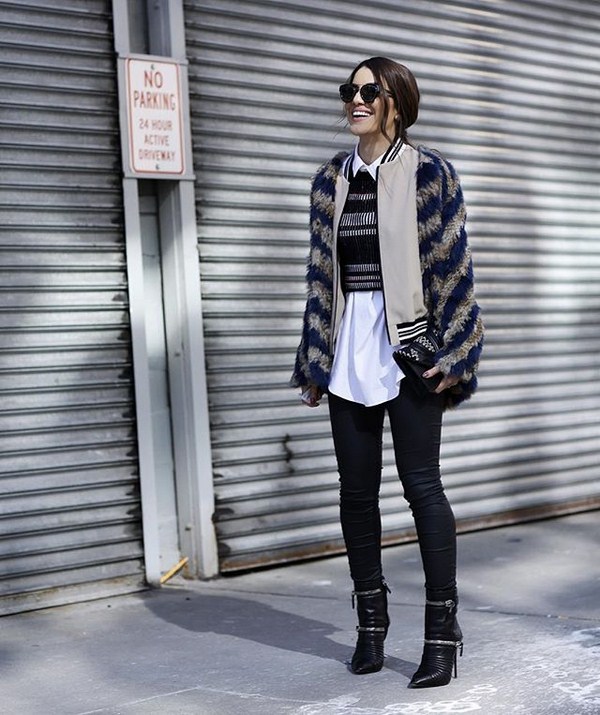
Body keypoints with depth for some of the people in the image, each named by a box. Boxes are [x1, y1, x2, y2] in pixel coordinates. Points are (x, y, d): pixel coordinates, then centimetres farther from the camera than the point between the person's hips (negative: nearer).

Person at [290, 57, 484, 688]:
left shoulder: (429, 174, -2)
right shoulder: (330, 180, 11)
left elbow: (451, 268, -5)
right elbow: (320, 274, 12)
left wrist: (449, 356, -10)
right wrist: (314, 359, 9)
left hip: (407, 347, -5)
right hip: (347, 352, 5)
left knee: (421, 484, -2)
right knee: (356, 490, 8)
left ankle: (442, 631, 8)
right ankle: (371, 623, 22)